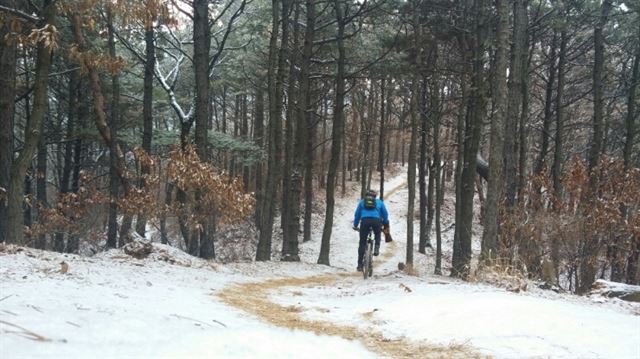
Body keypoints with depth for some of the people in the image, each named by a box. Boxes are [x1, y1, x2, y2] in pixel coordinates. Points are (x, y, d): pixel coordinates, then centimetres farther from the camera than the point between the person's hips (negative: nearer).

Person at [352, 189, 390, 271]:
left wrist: (355, 225, 34)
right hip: (376, 220, 0)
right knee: (377, 235, 32)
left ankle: (360, 264, 4)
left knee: (362, 243, 7)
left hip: (365, 221, 0)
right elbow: (385, 214, 27)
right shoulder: (379, 202, 25)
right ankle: (376, 248, 5)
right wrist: (386, 226, 38)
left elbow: (357, 214, 26)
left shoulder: (362, 202, 26)